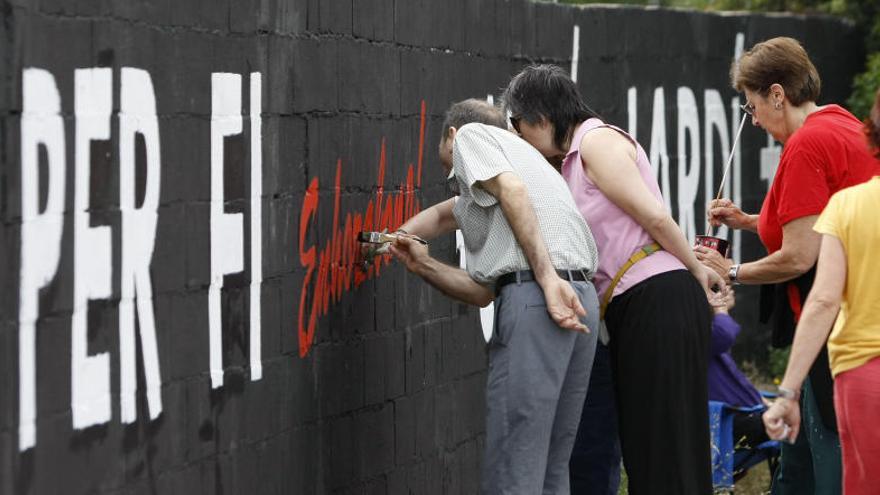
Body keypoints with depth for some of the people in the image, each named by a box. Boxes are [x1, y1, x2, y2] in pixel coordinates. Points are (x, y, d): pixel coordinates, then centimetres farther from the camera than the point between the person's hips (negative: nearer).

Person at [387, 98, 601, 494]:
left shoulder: (470, 134, 12)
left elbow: (511, 188, -10)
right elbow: (483, 291, 25)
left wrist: (548, 278, -18)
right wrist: (422, 265, 19)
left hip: (532, 297, -9)